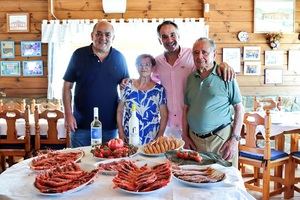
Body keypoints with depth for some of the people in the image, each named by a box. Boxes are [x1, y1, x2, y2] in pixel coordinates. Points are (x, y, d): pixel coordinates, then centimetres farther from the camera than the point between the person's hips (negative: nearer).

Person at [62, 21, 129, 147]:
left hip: (110, 125, 2)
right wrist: (68, 115, -7)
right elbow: (67, 86, 0)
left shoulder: (119, 58, 3)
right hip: (81, 124, -1)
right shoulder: (79, 55, -3)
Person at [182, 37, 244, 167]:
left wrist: (235, 139, -10)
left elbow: (239, 109, -4)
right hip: (194, 139, 4)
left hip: (221, 138, -4)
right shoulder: (190, 78, 8)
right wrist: (185, 136, 8)